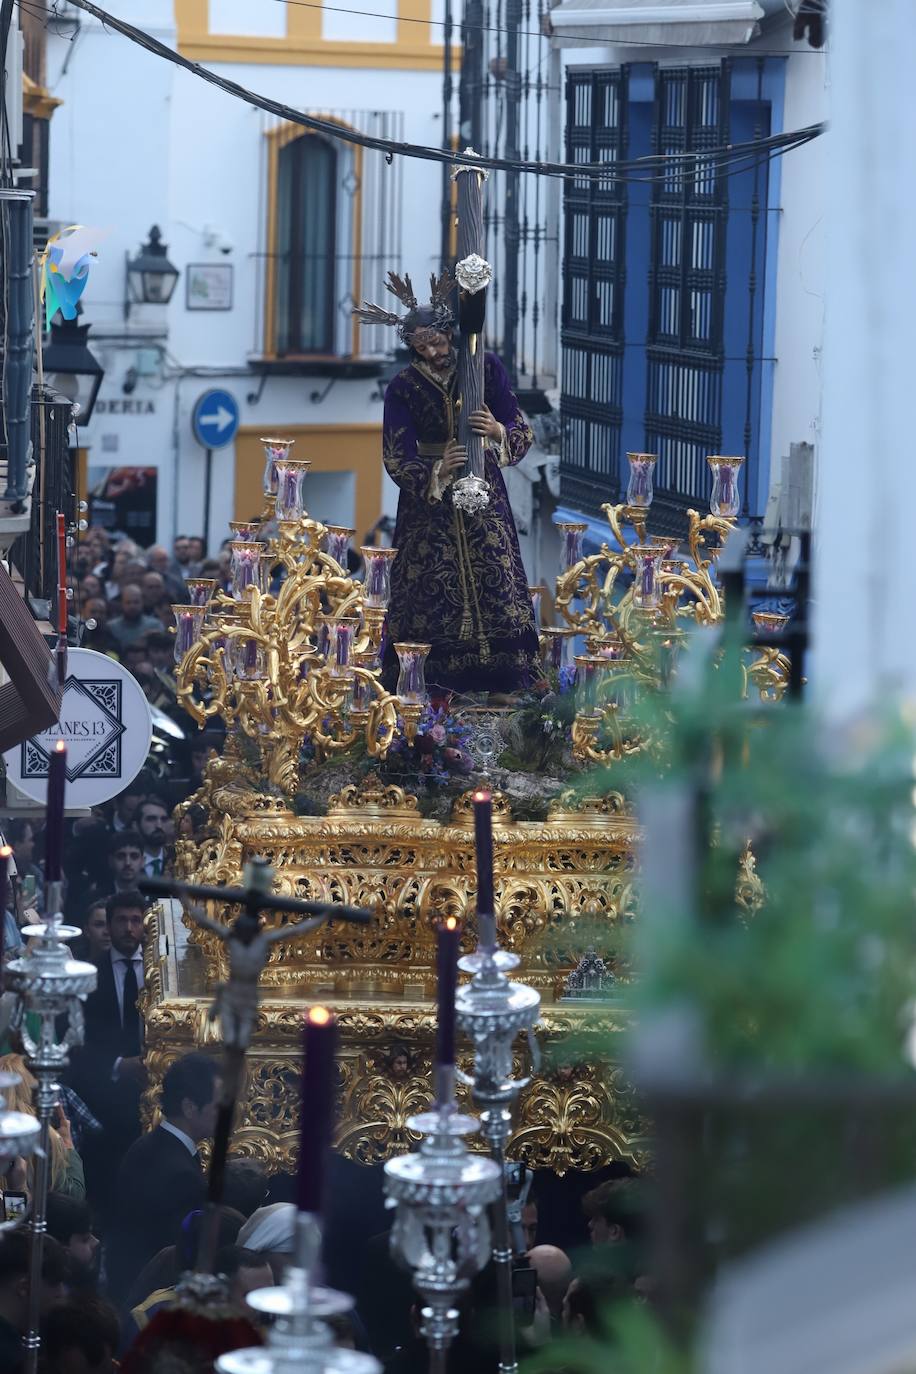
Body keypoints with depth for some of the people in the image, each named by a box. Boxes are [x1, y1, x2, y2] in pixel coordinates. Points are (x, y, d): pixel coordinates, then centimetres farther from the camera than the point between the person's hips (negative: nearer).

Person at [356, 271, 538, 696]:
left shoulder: (486, 368, -5)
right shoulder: (402, 388, -8)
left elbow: (523, 433, -3)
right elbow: (398, 461, -11)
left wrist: (498, 431, -25)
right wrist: (439, 471, -29)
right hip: (428, 498, -1)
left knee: (492, 580, -3)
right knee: (431, 589, -5)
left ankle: (497, 680, 3)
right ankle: (431, 687, 1)